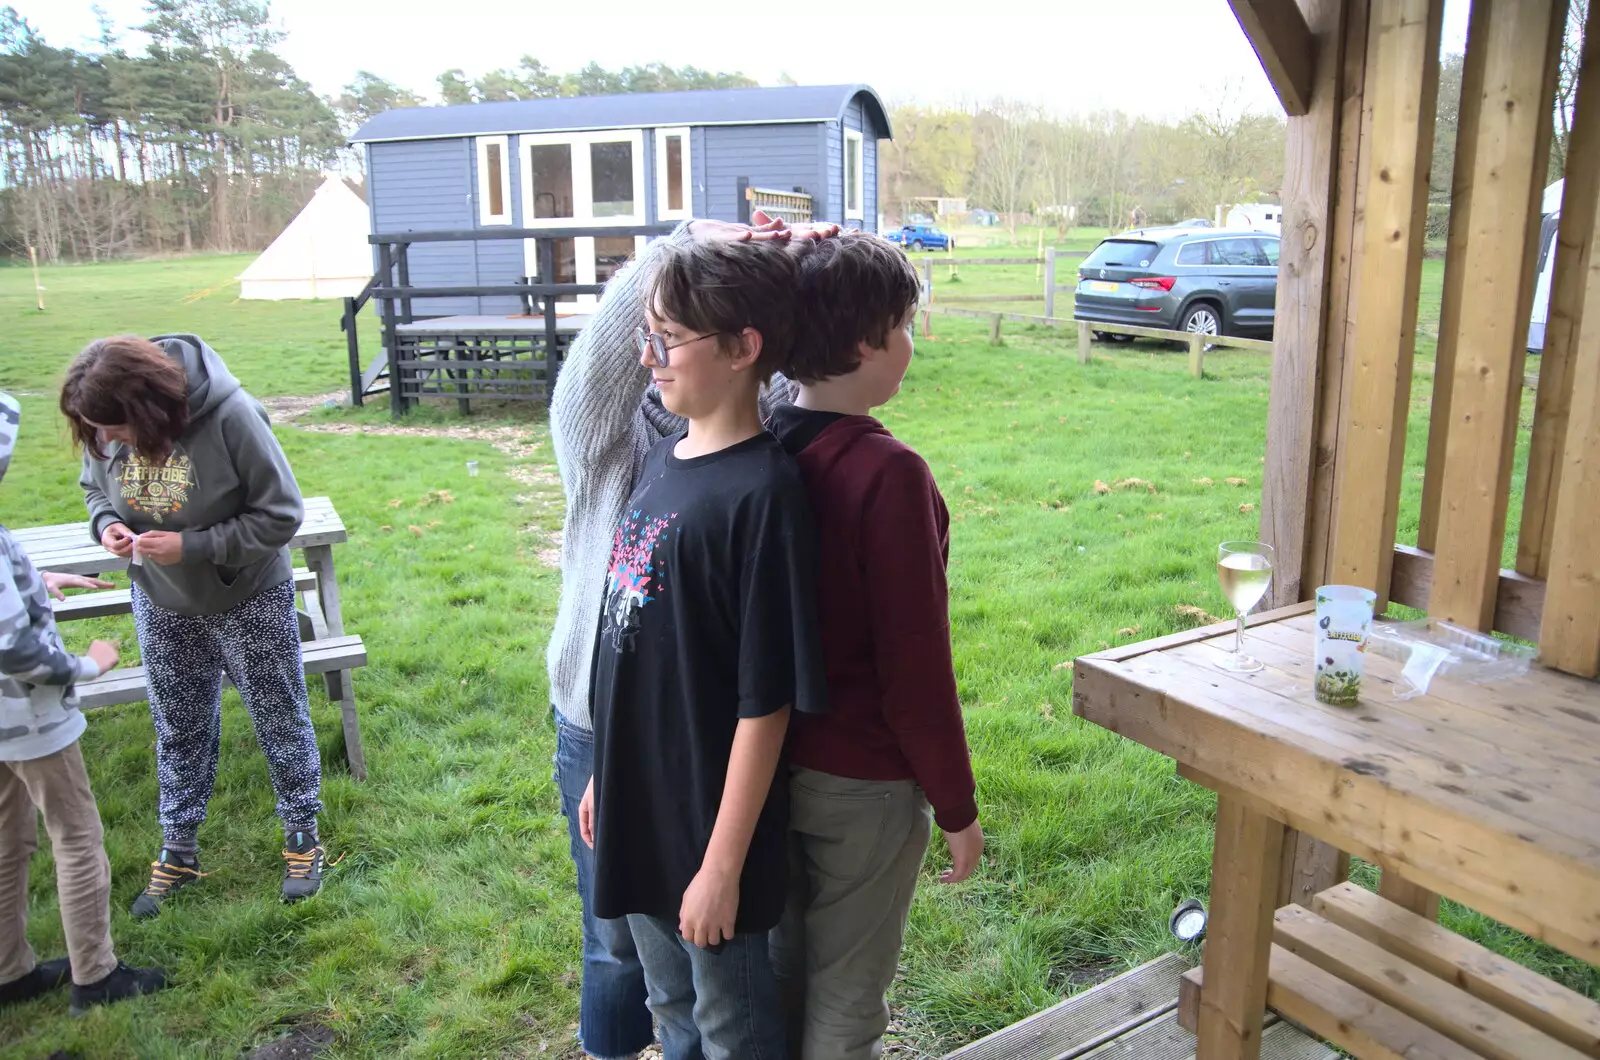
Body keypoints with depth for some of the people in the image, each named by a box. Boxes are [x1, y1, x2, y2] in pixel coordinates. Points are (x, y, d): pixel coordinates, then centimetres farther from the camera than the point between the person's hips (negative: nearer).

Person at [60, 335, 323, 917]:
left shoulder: (230, 416, -30)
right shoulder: (103, 429, -15)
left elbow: (280, 515, -22)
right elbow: (95, 488, 6)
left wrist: (192, 546, -29)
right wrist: (106, 523, -16)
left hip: (249, 600, -4)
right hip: (161, 605, 4)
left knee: (280, 720, 11)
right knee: (179, 730, 18)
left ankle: (302, 835, 31)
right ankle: (178, 851, 36)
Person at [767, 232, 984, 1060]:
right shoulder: (889, 474, -24)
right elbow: (916, 667, -20)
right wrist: (957, 808, -7)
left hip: (776, 763, 6)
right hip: (863, 781, -6)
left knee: (783, 971, 24)